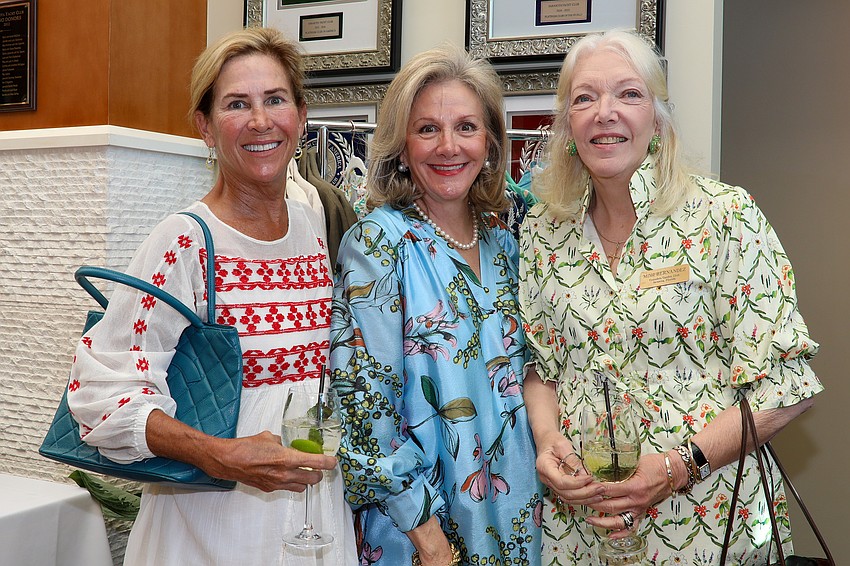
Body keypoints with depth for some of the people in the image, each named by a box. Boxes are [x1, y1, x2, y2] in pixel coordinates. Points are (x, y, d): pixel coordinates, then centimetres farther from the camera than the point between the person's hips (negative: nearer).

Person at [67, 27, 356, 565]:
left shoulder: (319, 228, 1)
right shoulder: (185, 243, -16)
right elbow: (102, 390, -18)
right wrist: (219, 454, -27)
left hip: (318, 498, 5)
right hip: (214, 516, -5)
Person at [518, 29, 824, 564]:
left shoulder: (725, 216, -12)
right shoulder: (543, 231, 0)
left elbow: (786, 384, -12)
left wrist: (680, 465, -21)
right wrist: (547, 441, -10)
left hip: (705, 517, -3)